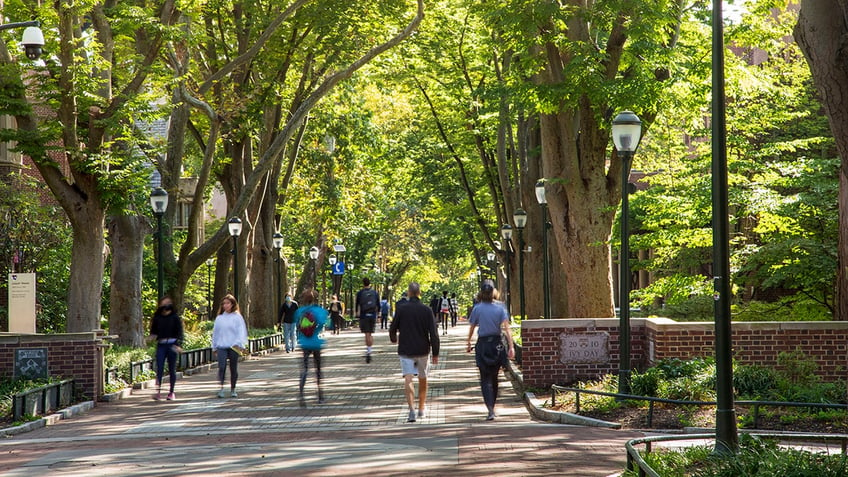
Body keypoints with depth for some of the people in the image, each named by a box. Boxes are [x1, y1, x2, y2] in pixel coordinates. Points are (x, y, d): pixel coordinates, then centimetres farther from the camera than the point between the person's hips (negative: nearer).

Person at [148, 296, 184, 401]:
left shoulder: (175, 317, -1)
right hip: (161, 345, 2)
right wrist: (152, 336, -7)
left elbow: (179, 332, -3)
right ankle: (158, 391, -9)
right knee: (159, 369, -7)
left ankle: (171, 392, 15)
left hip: (172, 345, -2)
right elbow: (154, 331, 15)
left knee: (172, 370, 6)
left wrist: (178, 345, -14)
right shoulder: (157, 318, 7)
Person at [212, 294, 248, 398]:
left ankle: (233, 389, 18)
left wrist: (239, 344, -15)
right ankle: (221, 388, -18)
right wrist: (214, 347, 14)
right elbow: (215, 332, 17)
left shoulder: (237, 317, 2)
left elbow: (241, 331, -2)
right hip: (221, 346, 2)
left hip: (233, 347, -1)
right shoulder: (219, 318, 13)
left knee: (233, 369, 6)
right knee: (221, 367, -16)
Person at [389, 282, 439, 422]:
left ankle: (411, 410, -22)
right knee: (423, 379, 19)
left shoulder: (401, 309, -6)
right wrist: (435, 353, -1)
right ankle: (422, 408, 30)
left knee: (408, 380, -6)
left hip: (406, 350, -1)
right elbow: (434, 333, -8)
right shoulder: (427, 310, -6)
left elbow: (392, 329, 3)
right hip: (423, 350, 1)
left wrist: (394, 339, 26)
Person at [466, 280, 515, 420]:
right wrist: (511, 346, -13)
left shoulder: (477, 308, -5)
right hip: (497, 343, 2)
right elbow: (506, 328, -11)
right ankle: (492, 407, 29)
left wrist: (468, 343, 17)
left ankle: (490, 410, -18)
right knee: (494, 378, 18)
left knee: (485, 380, -2)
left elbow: (472, 327, 3)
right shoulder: (500, 308, -3)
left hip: (483, 344, -2)